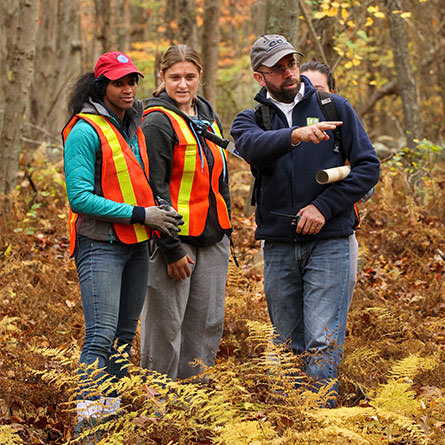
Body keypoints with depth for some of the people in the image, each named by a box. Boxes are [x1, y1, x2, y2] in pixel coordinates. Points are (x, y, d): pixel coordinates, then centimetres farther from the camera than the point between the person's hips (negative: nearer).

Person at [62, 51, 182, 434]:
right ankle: (87, 417, -13)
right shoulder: (85, 132, -11)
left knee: (125, 333, 9)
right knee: (102, 335, -14)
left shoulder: (135, 127, 13)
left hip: (136, 244, 8)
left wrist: (158, 204, 5)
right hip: (100, 244, -8)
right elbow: (80, 198, -17)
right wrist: (140, 214, -17)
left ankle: (112, 410, 16)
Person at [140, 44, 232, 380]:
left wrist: (225, 226, 18)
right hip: (176, 238, -7)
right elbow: (154, 188, -15)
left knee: (209, 321, 9)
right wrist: (172, 249, -18)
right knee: (166, 324, -2)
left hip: (213, 236, 7)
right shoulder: (158, 122, -11)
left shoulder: (208, 115, 13)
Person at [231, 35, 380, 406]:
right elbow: (254, 147, -17)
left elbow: (368, 166, 3)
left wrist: (325, 206, -8)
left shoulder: (335, 108, 6)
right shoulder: (250, 120, 8)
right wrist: (295, 135, -37)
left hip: (329, 241, -2)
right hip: (278, 246, 2)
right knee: (287, 344, 10)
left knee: (323, 341, -11)